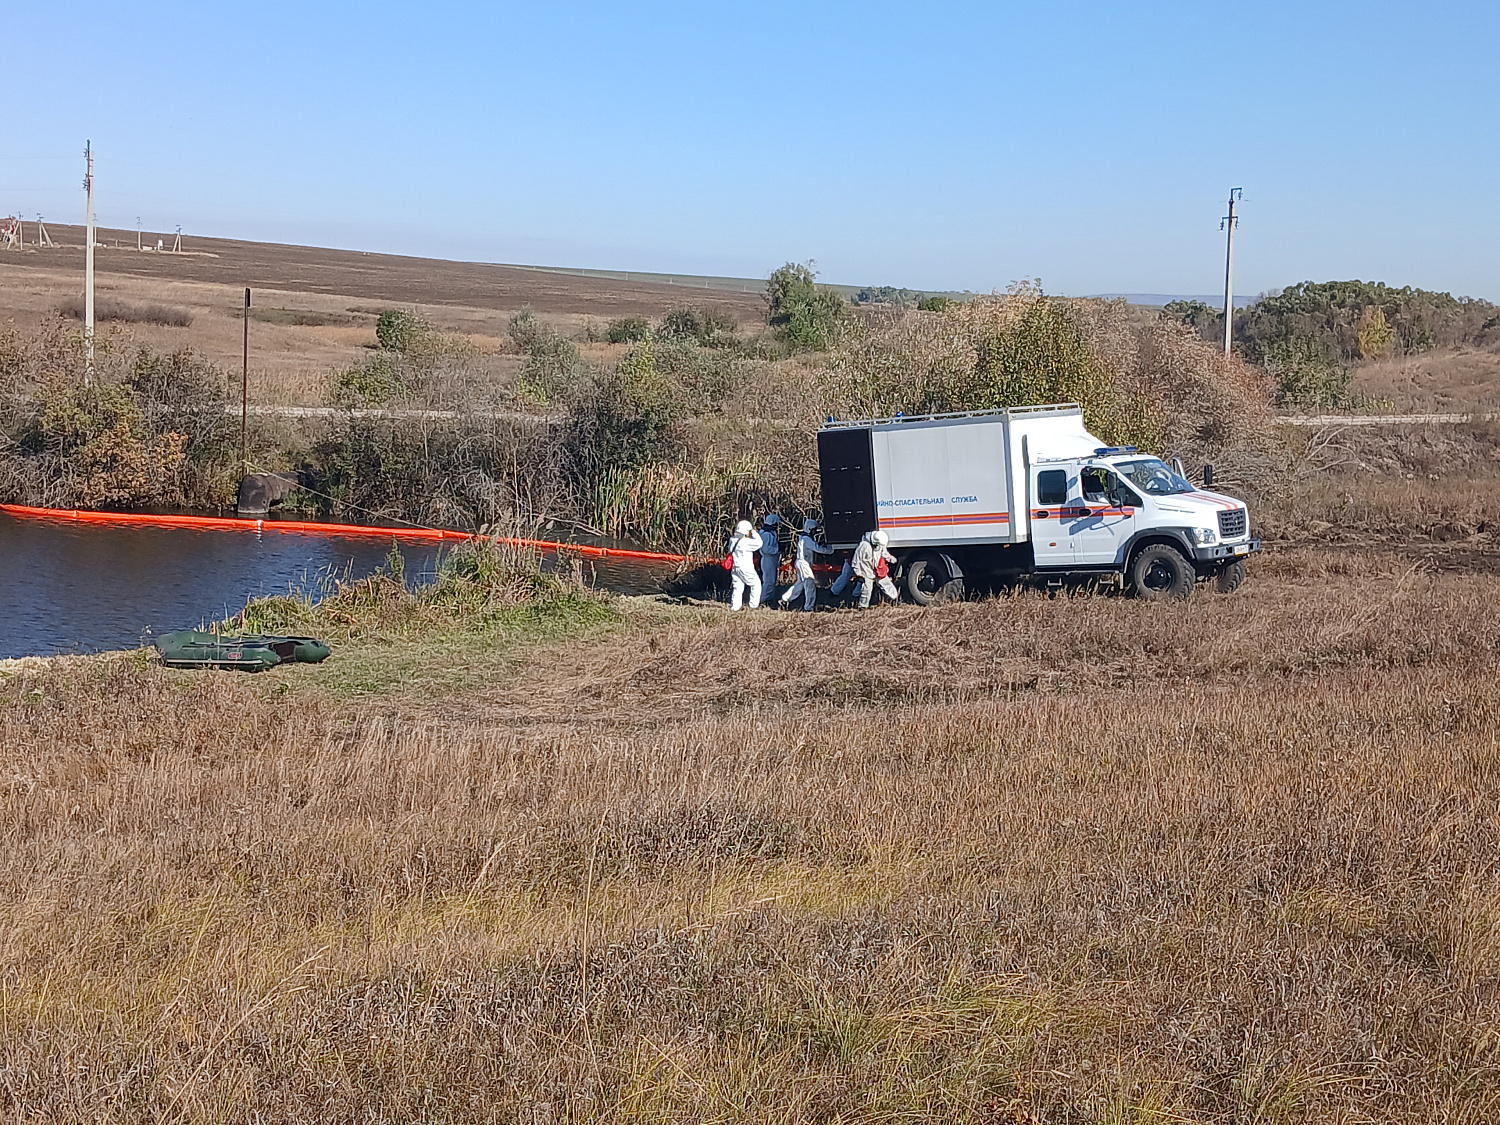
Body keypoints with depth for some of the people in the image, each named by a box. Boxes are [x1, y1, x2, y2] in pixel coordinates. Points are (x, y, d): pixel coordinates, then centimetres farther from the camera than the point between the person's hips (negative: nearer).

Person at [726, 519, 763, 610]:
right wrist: (754, 533, -8)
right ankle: (753, 604, 10)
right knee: (756, 584, 8)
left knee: (737, 587, 13)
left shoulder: (733, 540, 5)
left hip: (735, 568, 8)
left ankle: (735, 606, 12)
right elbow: (758, 543, -21)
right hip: (745, 568, -8)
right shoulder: (744, 541, -21)